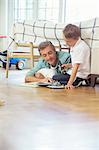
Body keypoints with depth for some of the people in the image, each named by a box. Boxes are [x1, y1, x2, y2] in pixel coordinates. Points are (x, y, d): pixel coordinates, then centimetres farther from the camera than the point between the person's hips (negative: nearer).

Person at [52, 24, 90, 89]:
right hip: (74, 72, 11)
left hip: (79, 76, -11)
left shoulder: (80, 48, -21)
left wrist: (70, 83, -32)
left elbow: (76, 66, -28)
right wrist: (68, 66, 6)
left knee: (55, 79, -18)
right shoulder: (74, 45, 10)